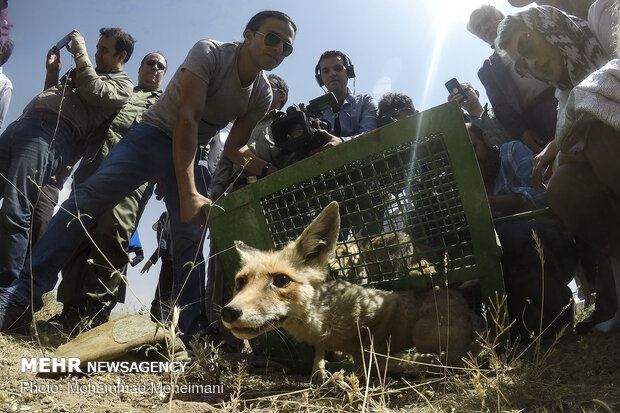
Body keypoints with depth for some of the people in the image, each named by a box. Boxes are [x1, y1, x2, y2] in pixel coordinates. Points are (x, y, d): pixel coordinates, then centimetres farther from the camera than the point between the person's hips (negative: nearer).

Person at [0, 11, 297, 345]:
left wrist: (266, 170, -20)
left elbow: (234, 149, 0)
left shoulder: (263, 94, -1)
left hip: (193, 152, 5)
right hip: (155, 133, -5)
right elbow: (187, 119, -28)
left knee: (191, 237, -7)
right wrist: (188, 192, -36)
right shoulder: (210, 53, -18)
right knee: (89, 195, -22)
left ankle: (193, 330, -4)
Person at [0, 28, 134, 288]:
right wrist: (52, 71, 25)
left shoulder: (122, 84, 9)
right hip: (22, 125, 9)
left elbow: (93, 93, -10)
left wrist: (80, 53, 0)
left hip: (49, 137, -9)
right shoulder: (84, 73, 34)